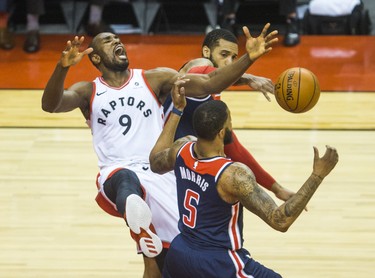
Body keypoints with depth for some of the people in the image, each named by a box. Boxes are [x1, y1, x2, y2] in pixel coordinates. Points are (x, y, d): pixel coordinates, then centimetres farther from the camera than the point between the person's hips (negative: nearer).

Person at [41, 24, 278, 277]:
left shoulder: (154, 79, 9)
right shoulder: (88, 92, 8)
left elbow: (209, 84, -1)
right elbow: (50, 104, -13)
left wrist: (249, 58, -16)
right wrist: (63, 67, -34)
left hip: (160, 177, 2)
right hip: (115, 178, -2)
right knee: (125, 179, -41)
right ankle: (140, 226, -75)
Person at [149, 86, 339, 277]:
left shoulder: (182, 150, -9)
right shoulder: (234, 174, -28)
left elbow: (155, 163, 17)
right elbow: (280, 221, -29)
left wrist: (177, 110, 20)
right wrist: (317, 175, -29)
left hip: (179, 254, 7)